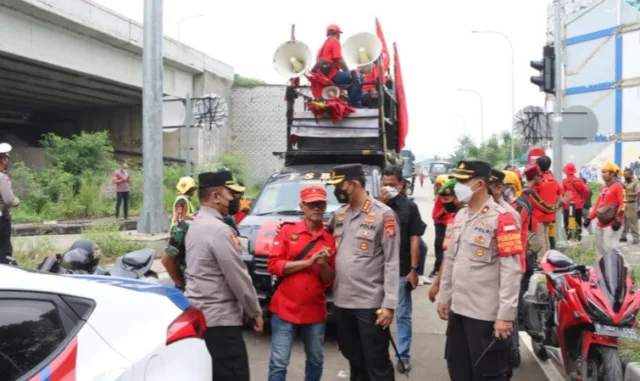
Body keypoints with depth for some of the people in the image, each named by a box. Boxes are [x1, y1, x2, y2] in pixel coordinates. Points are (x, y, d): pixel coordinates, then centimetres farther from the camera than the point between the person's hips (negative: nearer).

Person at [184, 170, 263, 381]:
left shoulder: (196, 225, 12)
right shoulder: (219, 230, -19)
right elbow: (238, 278, -18)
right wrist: (255, 311, -5)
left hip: (197, 314, 10)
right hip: (219, 319, -10)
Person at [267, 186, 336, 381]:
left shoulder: (330, 239, 4)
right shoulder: (287, 231, -1)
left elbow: (329, 280, 6)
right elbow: (273, 265, -9)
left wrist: (324, 265, -15)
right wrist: (308, 261, -14)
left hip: (315, 311, 3)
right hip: (285, 309, -3)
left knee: (316, 361, 15)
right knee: (279, 363, -2)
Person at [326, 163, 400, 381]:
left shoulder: (383, 215, -9)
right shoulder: (339, 214, 10)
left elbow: (392, 263, -11)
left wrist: (389, 304, -16)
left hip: (370, 303, -6)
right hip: (341, 301, 6)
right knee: (354, 360, 19)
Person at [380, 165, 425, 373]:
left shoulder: (410, 207, -2)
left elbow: (414, 239, -2)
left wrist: (414, 269, -7)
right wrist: (381, 203, -16)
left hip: (402, 270, -2)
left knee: (403, 315, 6)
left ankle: (403, 355, 14)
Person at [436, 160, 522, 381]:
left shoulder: (501, 218, -14)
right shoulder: (460, 216, 11)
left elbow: (511, 270, -18)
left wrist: (506, 314, -20)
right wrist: (444, 296, 17)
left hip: (487, 314, -8)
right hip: (458, 309, 8)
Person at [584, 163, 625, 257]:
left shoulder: (618, 186, -8)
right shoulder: (603, 187, 18)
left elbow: (623, 204, -15)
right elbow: (598, 204, 22)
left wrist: (618, 220, -22)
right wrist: (589, 218, 16)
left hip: (612, 224, -9)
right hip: (601, 223, 9)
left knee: (610, 248, -16)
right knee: (600, 248, 12)